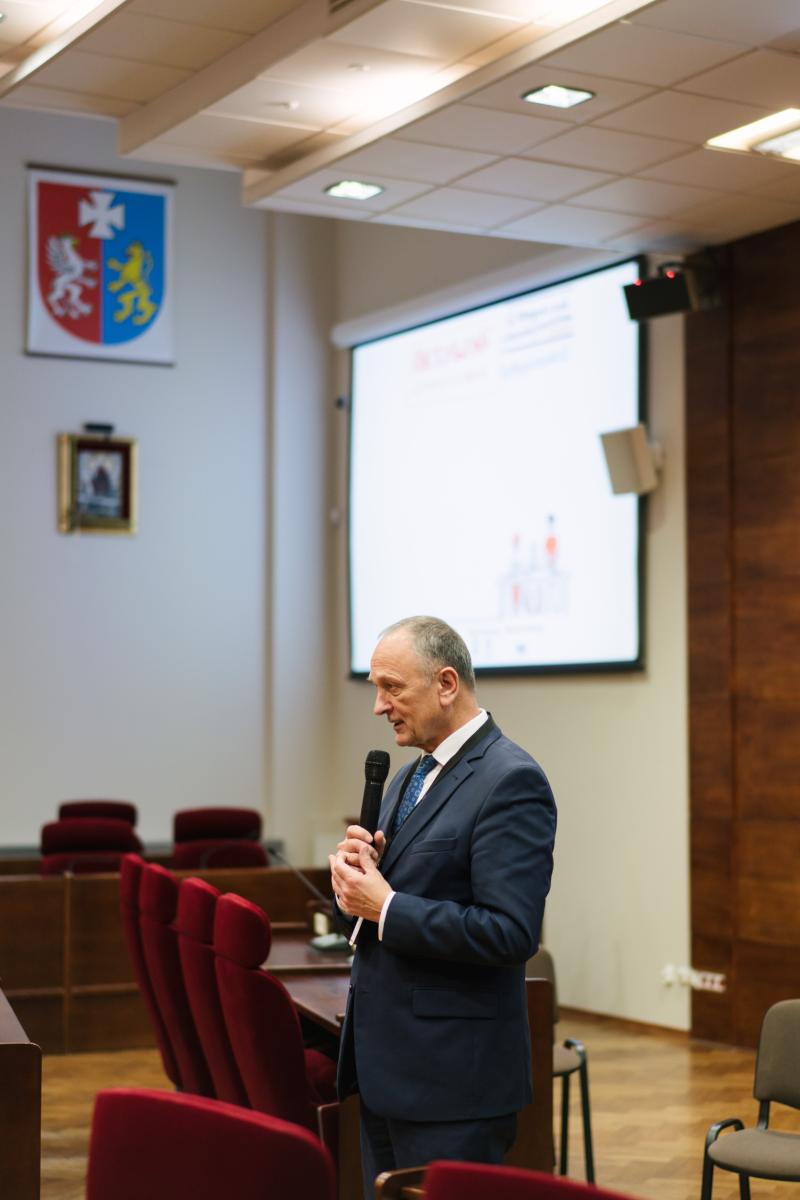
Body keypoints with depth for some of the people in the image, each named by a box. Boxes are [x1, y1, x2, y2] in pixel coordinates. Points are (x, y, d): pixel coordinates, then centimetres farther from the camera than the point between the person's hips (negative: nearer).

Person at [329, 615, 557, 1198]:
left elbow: (511, 932, -22)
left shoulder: (511, 781, -14)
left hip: (453, 1078, -9)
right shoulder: (409, 778, 15)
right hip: (386, 1064, 9)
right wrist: (359, 876, -3)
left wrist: (385, 906, -19)